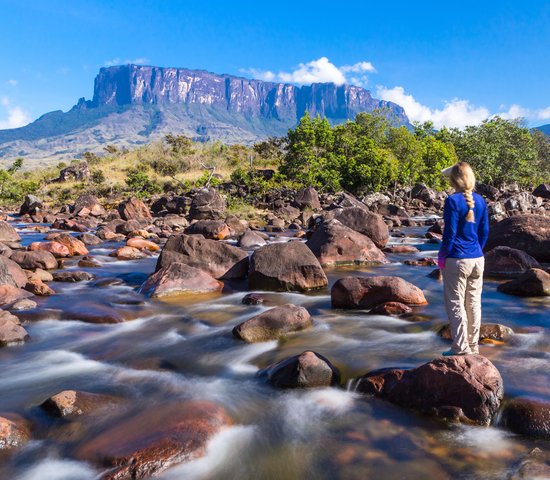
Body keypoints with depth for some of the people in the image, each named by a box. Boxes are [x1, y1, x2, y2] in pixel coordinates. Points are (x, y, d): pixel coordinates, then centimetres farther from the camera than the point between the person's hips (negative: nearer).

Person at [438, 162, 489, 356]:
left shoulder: (453, 201, -13)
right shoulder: (480, 200, 6)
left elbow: (449, 233, -14)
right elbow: (484, 232, 10)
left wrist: (442, 256, -4)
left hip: (456, 260, -6)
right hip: (477, 259, 7)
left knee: (456, 305, 2)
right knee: (474, 303, 13)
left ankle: (461, 349, 6)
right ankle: (473, 347, 22)